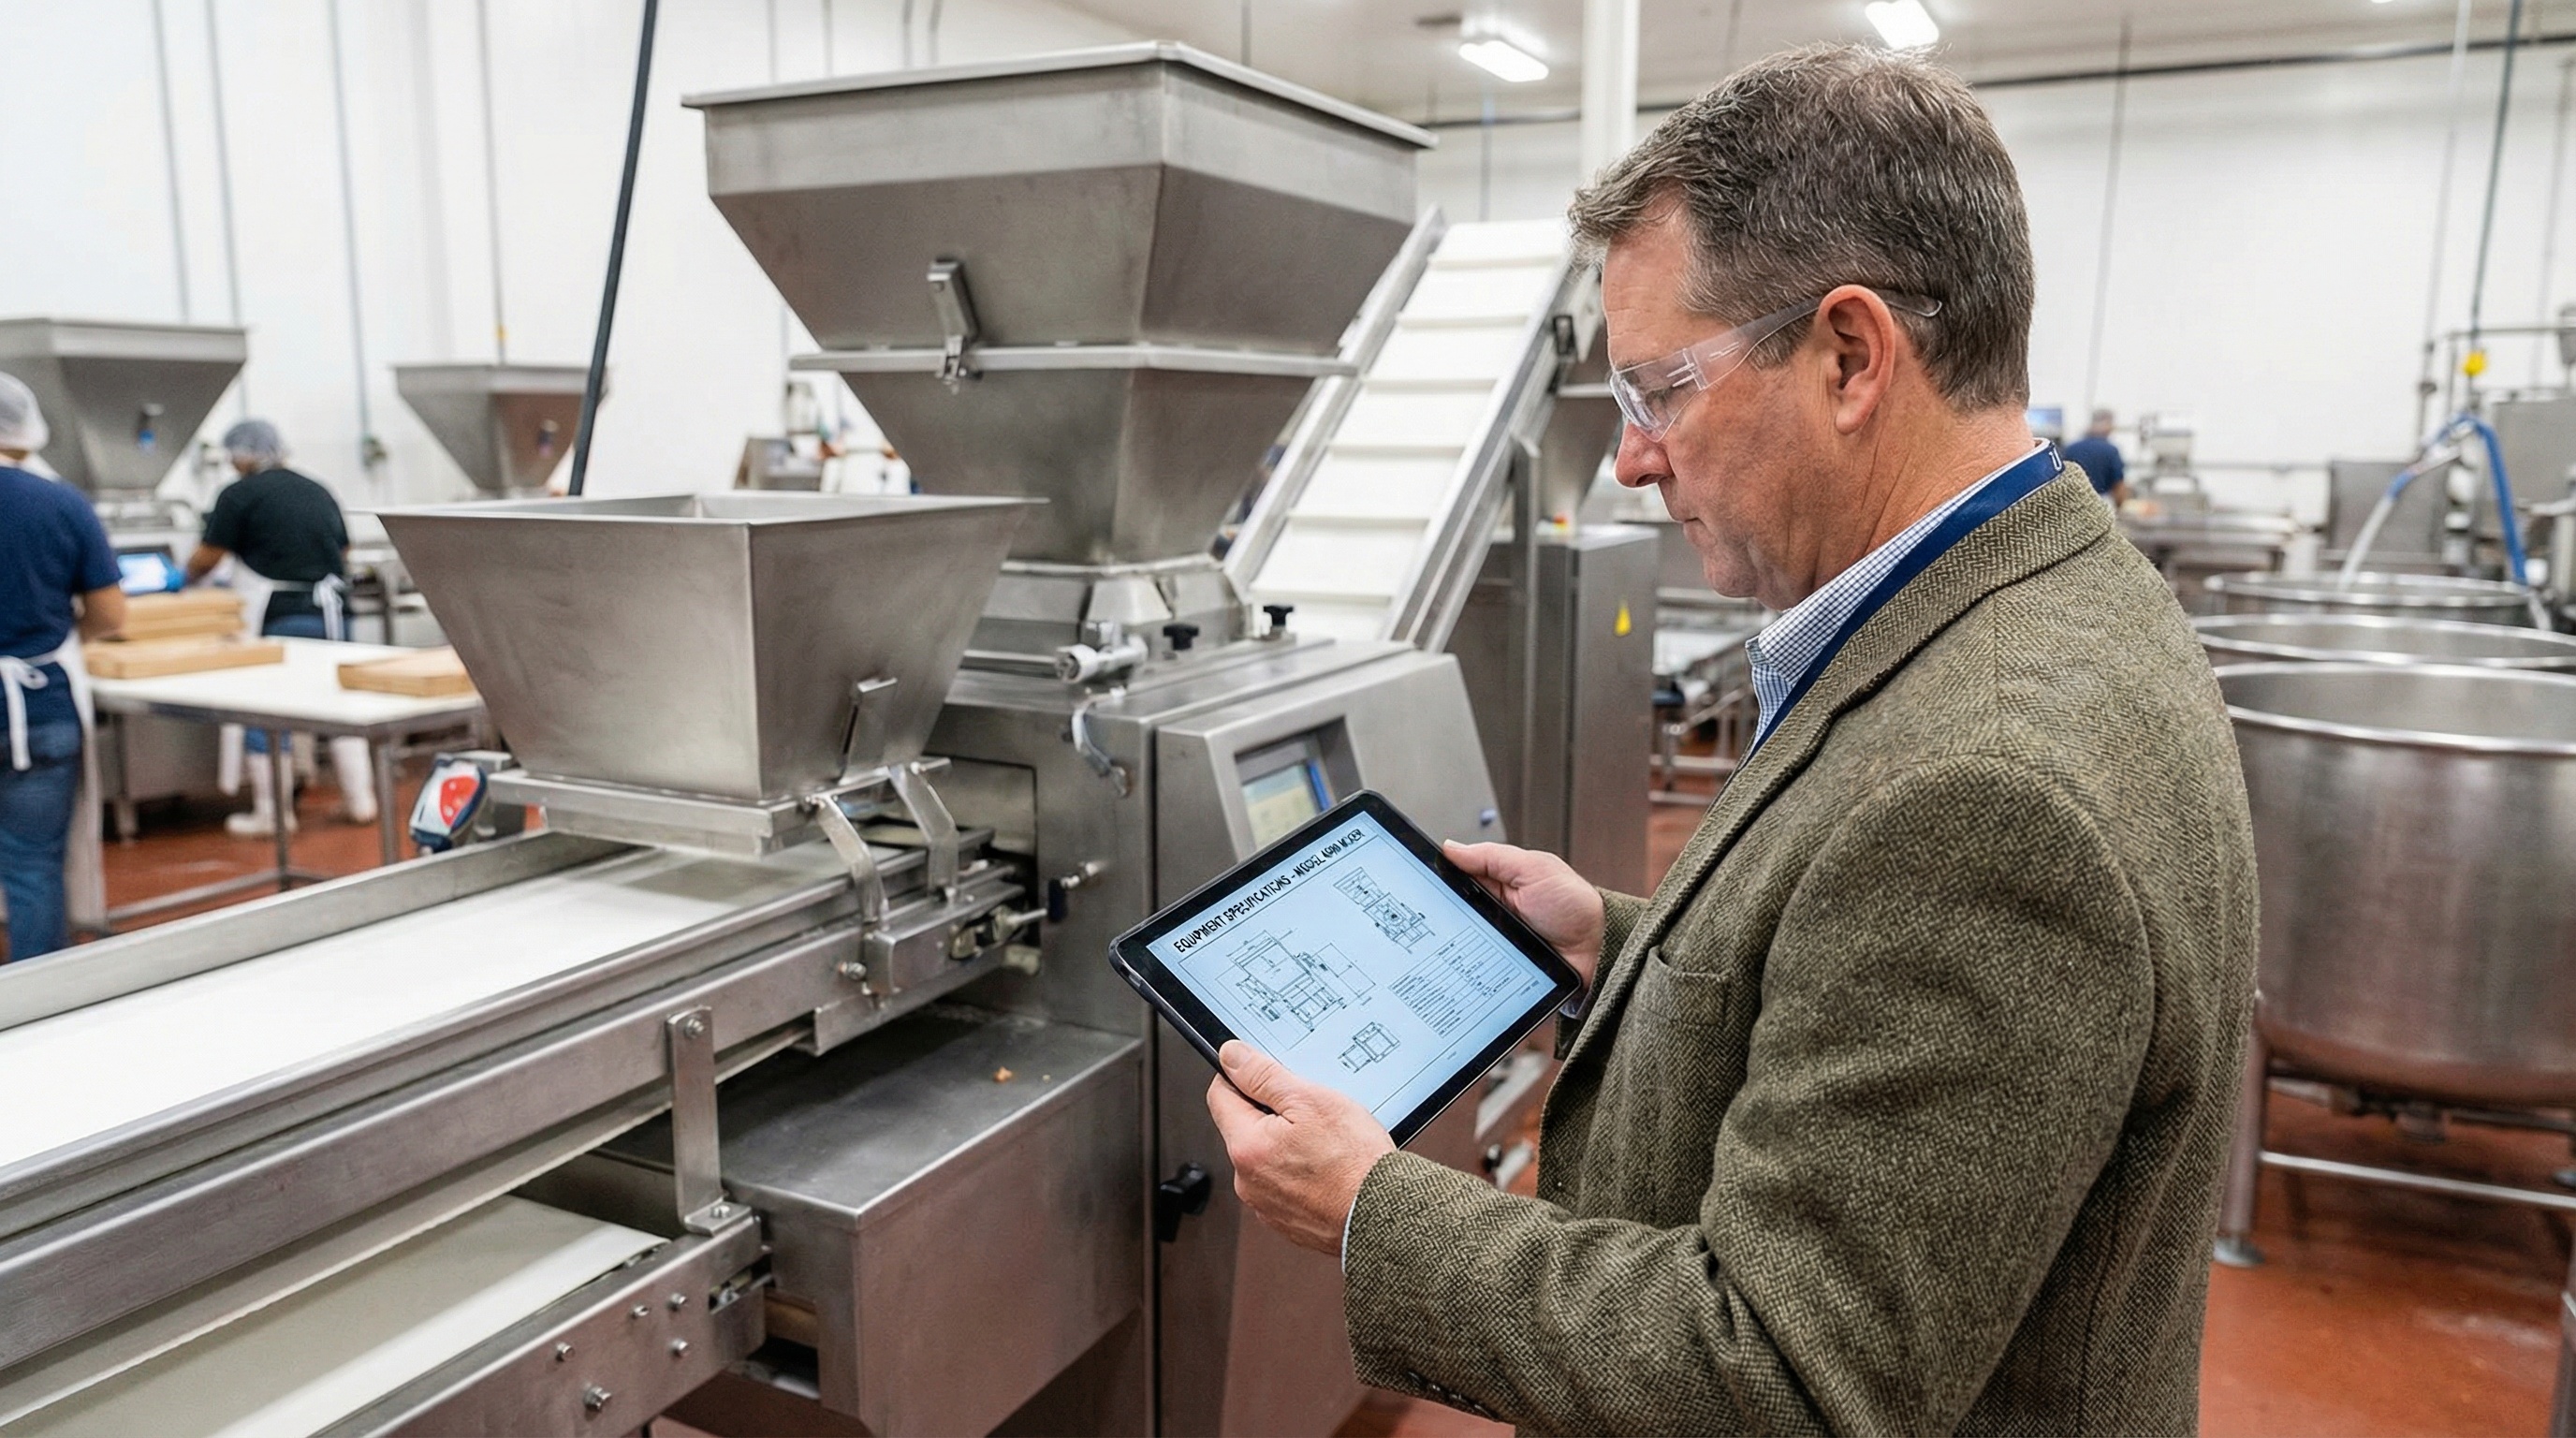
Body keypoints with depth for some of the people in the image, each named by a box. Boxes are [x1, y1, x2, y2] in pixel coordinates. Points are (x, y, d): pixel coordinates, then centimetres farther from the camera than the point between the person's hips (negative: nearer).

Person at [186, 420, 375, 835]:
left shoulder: (239, 495, -3)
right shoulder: (318, 492, 14)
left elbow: (205, 559, 0)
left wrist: (184, 578, 20)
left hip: (281, 617, -5)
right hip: (333, 611, 5)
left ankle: (271, 811, 6)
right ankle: (359, 799, 14)